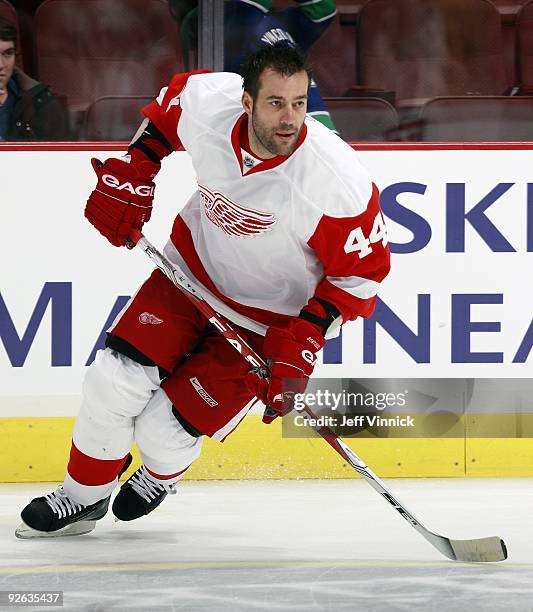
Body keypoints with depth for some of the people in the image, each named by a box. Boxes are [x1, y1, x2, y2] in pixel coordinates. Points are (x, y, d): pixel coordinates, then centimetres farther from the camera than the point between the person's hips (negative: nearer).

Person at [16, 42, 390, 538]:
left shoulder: (339, 183, -32)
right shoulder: (208, 102, -22)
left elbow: (363, 268, -18)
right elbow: (169, 103, 5)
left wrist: (303, 343, -23)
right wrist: (132, 176, -2)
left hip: (269, 324, -4)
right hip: (192, 273, 4)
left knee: (164, 431, -7)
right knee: (113, 383, -7)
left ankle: (161, 475, 32)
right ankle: (83, 497, 21)